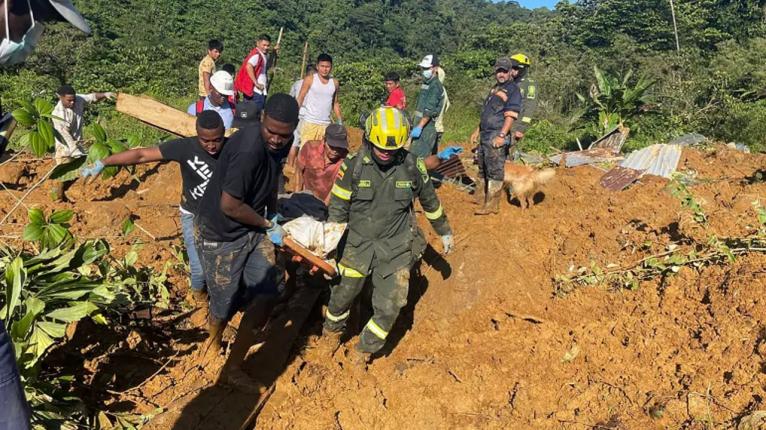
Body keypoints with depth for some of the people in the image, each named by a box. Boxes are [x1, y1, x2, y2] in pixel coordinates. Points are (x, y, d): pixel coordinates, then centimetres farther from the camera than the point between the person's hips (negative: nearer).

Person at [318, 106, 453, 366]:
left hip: (397, 248, 1)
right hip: (358, 244, 0)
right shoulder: (353, 167, -13)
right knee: (342, 296, 10)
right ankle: (332, 332, 44)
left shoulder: (412, 166, -9)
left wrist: (444, 231, 19)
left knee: (389, 308, 0)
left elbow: (430, 201, 8)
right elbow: (337, 210, -5)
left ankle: (364, 350, 27)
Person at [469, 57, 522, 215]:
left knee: (494, 171, -5)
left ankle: (492, 206, 0)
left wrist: (502, 135, -26)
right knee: (482, 168, 17)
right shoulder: (495, 88, 19)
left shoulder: (513, 90, -8)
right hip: (485, 135, 9)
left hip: (496, 137, -9)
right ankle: (480, 199, 31)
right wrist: (477, 131, 23)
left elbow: (510, 115, -17)